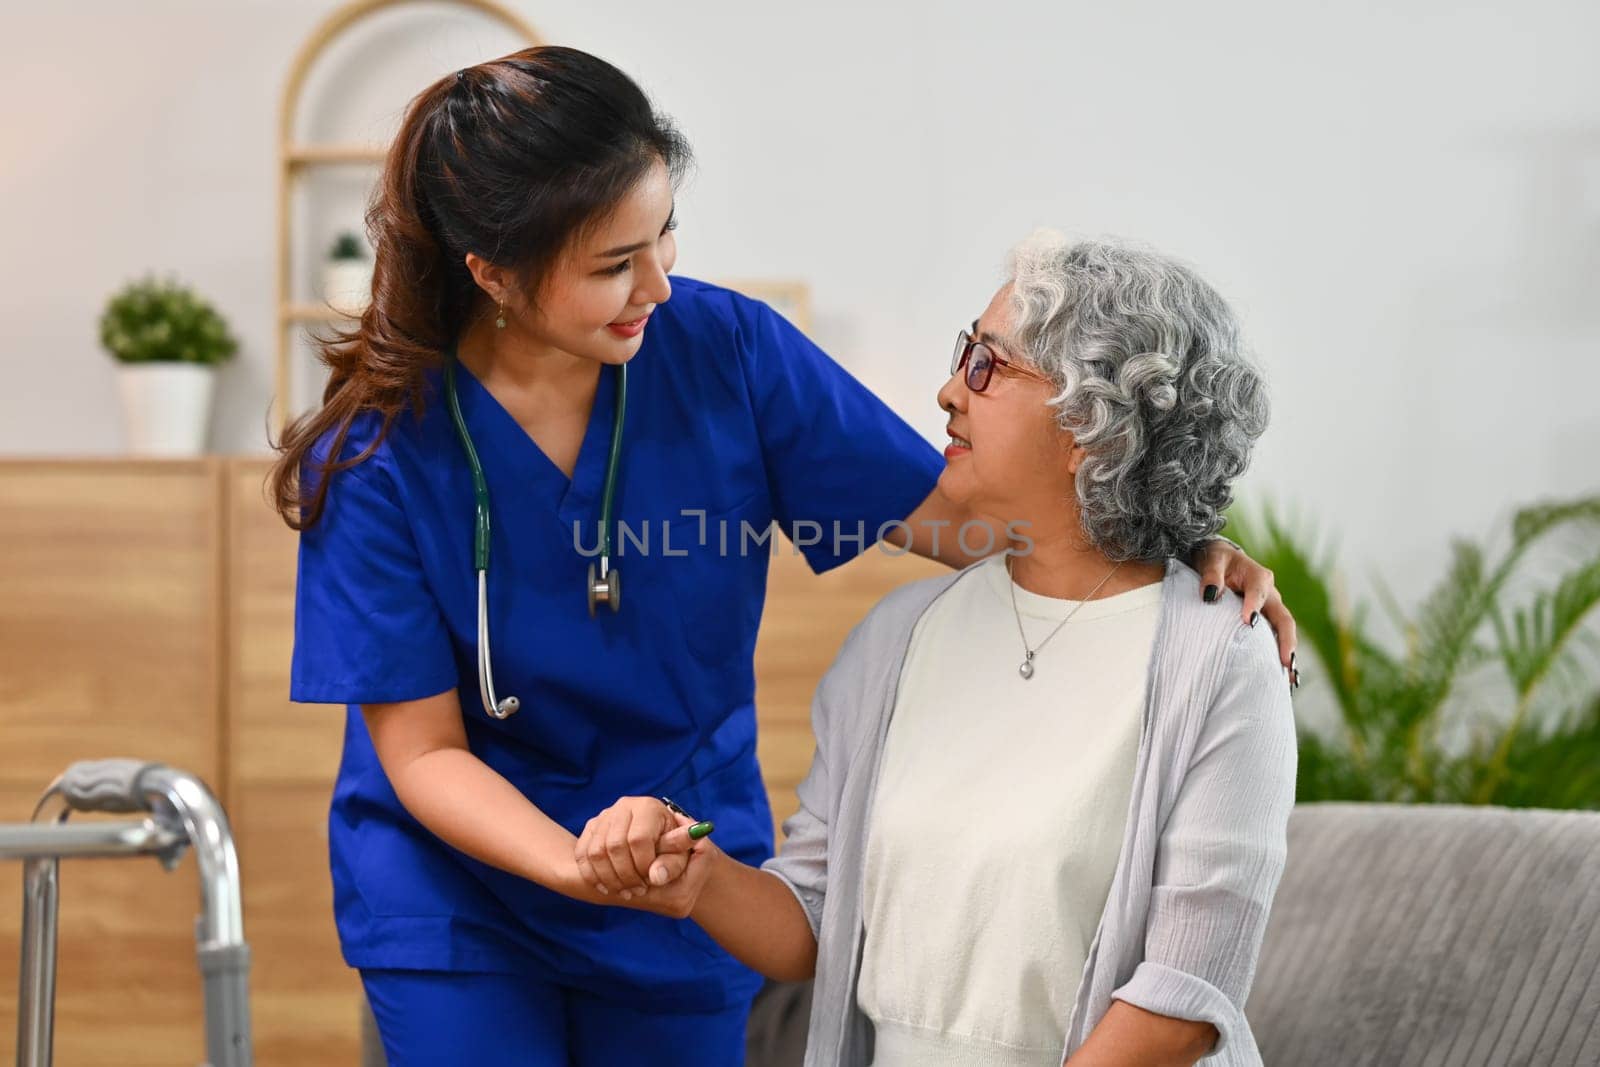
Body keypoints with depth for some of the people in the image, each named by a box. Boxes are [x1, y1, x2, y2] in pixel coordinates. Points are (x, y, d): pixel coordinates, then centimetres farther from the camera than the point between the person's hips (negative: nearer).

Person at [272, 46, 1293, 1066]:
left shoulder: (727, 350, -14)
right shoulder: (378, 454, -19)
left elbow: (947, 510, -8)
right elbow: (421, 749, -16)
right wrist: (585, 869, -33)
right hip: (460, 887, -2)